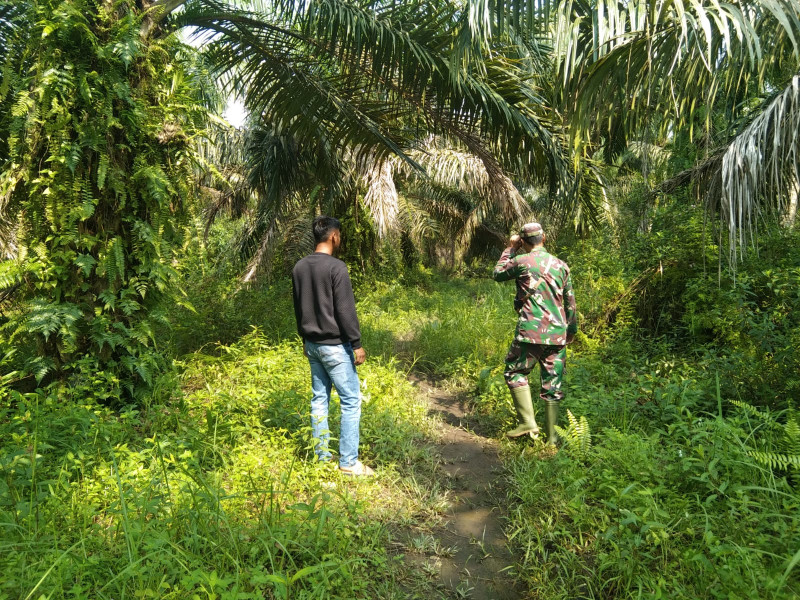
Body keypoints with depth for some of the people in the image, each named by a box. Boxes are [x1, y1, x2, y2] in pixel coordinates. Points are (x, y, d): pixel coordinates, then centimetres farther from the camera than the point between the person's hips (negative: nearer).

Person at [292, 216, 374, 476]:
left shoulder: (299, 267, 7)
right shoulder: (336, 267, -16)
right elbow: (345, 310, -18)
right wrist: (357, 344, -12)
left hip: (313, 344, 8)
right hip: (335, 346, -8)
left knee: (319, 399, 13)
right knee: (351, 400, 0)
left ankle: (322, 457, 21)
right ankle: (348, 462, 4)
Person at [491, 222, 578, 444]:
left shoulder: (521, 261, -3)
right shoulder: (561, 265, 10)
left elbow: (497, 274, 15)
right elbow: (570, 302, 14)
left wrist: (510, 249, 21)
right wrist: (572, 329, 25)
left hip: (531, 331, -4)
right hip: (557, 334, 4)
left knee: (515, 373, 12)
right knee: (553, 385, 9)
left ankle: (528, 423, 1)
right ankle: (551, 436, 13)